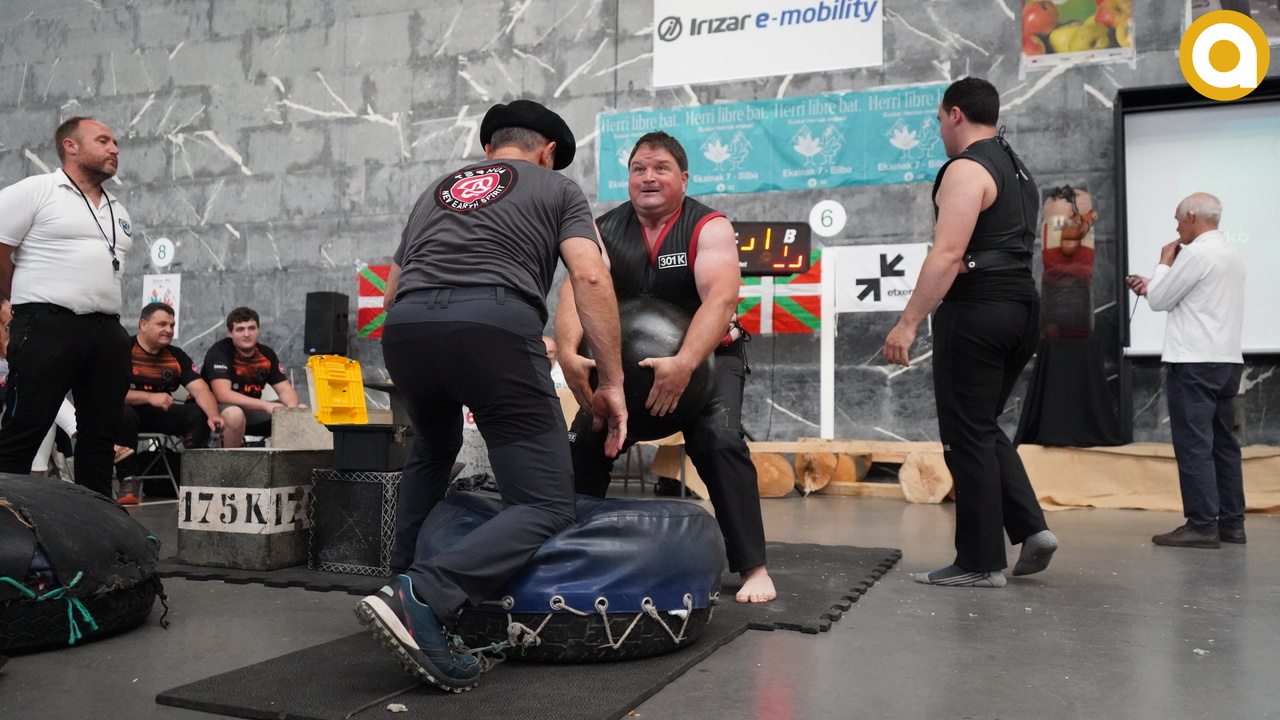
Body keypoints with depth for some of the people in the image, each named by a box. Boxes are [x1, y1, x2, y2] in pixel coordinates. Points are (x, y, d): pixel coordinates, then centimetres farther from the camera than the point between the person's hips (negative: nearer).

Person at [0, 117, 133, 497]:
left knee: (101, 433, 8)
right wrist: (30, 303, 5)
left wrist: (97, 306, 15)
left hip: (107, 333, 7)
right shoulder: (35, 190, 1)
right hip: (47, 327, -6)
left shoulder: (118, 210, 21)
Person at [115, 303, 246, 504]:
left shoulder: (176, 356, 8)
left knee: (199, 415, -21)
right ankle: (129, 481, -24)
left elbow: (200, 388, -3)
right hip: (132, 411, -4)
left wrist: (213, 416, -23)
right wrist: (149, 397, -25)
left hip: (162, 415, 4)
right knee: (121, 414, -38)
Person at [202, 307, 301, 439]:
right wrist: (266, 405, -37)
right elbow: (222, 394, -28)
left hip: (252, 410, 6)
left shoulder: (267, 354, 1)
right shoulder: (219, 352, -16)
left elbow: (285, 389, 0)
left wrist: (292, 407, -25)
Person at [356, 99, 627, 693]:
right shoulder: (557, 189, 22)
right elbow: (590, 278, 4)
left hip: (402, 327, 6)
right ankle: (422, 600, -21)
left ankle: (402, 576, 32)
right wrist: (612, 384, 4)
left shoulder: (435, 192, 34)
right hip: (494, 324, -5)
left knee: (433, 452, 35)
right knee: (545, 507, -1)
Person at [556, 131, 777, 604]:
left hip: (707, 355, -3)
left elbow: (721, 297, -31)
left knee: (720, 440, -25)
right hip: (627, 358, 4)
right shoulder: (605, 230, -6)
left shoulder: (709, 227, -14)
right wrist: (569, 352, -43)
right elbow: (577, 289, -23)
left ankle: (753, 567, -14)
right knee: (583, 441, -8)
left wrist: (685, 363, -48)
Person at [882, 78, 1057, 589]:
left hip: (976, 311, -9)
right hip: (1021, 307, 9)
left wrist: (907, 323, -22)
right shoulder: (1018, 169, 20)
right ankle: (1030, 527, 9)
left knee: (968, 436, -2)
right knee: (983, 428, 19)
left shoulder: (966, 169, -10)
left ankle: (981, 562, 4)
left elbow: (948, 254, -21)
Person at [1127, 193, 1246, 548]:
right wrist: (1150, 285, 20)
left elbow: (1159, 301, -5)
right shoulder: (1233, 255, 17)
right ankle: (1231, 523, 13)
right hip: (1228, 359, 9)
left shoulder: (1196, 253, -11)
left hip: (1195, 362, -9)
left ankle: (1202, 525, -9)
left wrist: (1164, 263, 7)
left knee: (1193, 444, -8)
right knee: (1223, 442, 11)